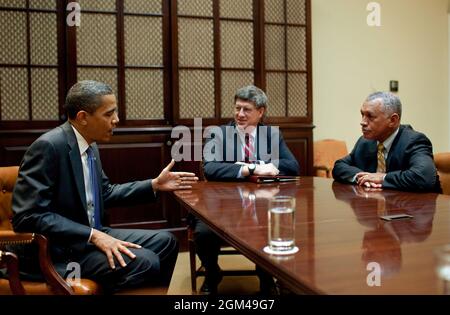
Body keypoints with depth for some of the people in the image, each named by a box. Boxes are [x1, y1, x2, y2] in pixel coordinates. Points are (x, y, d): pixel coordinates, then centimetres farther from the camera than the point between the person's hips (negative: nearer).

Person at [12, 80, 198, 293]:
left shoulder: (90, 145, 6)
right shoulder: (48, 147, -20)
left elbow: (105, 194, 16)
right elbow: (28, 216, -23)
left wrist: (154, 185, 7)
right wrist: (93, 235, -26)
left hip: (90, 235, 9)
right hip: (58, 248, -9)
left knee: (165, 242, 9)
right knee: (145, 263, -25)